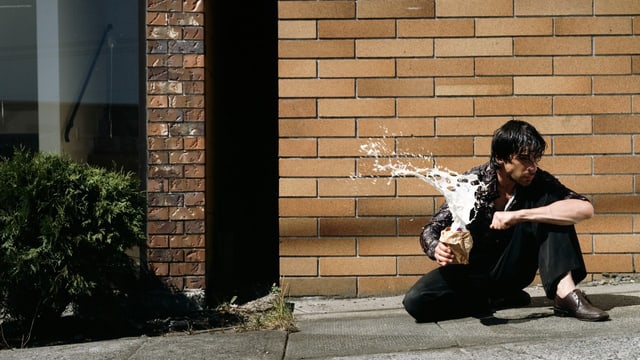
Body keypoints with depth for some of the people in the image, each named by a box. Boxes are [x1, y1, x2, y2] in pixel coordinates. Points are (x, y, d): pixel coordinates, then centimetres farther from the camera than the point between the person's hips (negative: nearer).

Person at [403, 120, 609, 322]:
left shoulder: (538, 182, -12)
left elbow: (585, 209, -27)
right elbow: (431, 230, -13)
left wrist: (518, 216, -36)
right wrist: (437, 249, -38)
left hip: (514, 270, 0)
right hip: (474, 271, 0)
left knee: (547, 200, -19)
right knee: (416, 302, -28)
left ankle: (565, 293, -25)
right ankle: (503, 300, -12)